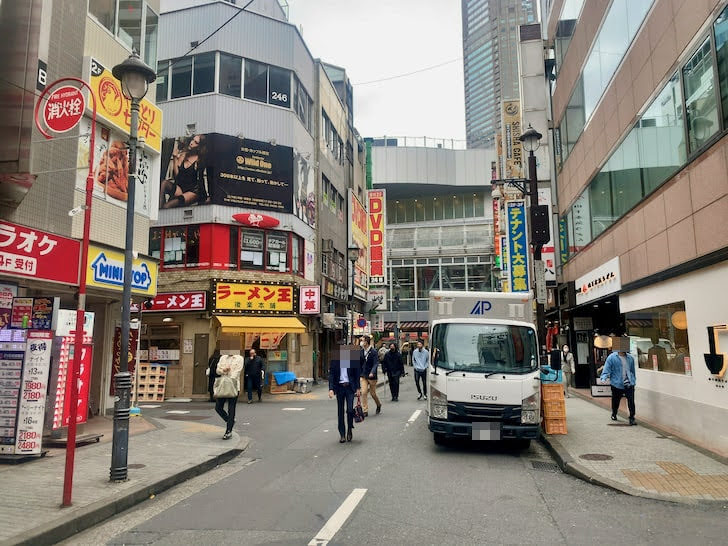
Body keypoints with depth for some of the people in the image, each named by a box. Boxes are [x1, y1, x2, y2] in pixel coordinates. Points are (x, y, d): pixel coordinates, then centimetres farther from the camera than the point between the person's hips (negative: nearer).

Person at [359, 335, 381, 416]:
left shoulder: (373, 352, -12)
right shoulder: (361, 352, 3)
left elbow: (375, 363, -18)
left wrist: (372, 372, -32)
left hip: (371, 376, -4)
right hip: (363, 376, 4)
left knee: (373, 393, 8)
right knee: (363, 393, -6)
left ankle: (379, 405, 36)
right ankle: (365, 411, 2)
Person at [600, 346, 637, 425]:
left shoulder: (630, 358, 9)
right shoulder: (611, 357, -4)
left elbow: (633, 371, 21)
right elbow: (606, 369, -8)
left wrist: (633, 380, 23)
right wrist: (603, 378, -21)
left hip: (629, 384, 2)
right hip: (617, 384, -2)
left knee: (631, 401, -8)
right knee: (615, 401, 12)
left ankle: (632, 418, 4)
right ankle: (614, 415, 36)